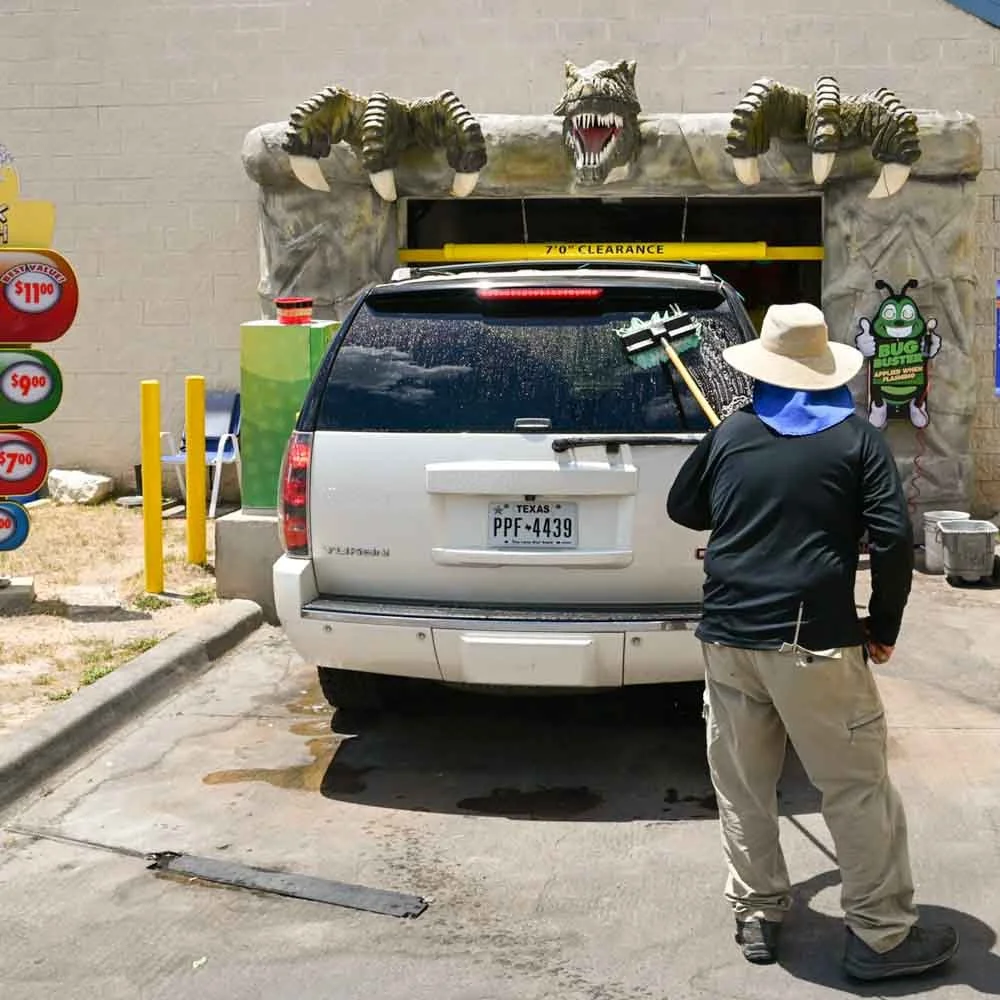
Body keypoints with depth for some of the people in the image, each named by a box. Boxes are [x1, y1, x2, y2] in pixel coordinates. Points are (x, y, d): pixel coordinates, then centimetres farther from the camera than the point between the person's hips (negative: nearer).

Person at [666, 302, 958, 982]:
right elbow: (894, 539, -9)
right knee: (858, 790, 7)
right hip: (815, 642, -3)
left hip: (728, 637, 4)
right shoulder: (856, 439, -2)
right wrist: (883, 628, 2)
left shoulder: (730, 435, 7)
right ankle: (883, 935, 13)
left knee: (744, 787, 15)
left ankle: (758, 917, 25)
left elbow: (682, 508, 20)